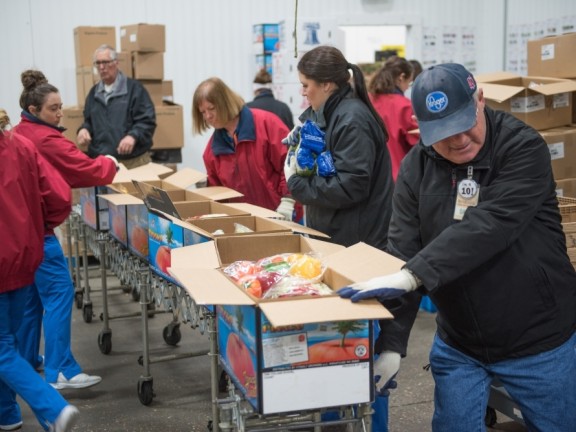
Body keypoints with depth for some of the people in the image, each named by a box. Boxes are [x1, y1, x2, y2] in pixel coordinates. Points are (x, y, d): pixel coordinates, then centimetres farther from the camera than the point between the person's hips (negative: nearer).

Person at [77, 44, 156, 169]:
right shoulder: (94, 92, 18)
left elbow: (148, 120, -7)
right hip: (101, 163, 4)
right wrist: (84, 129, 3)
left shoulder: (134, 88, 0)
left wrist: (133, 136, -24)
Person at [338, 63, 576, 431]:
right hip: (456, 345, 3)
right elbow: (403, 251, -11)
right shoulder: (417, 166, -6)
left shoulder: (524, 148, -17)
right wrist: (392, 342, -19)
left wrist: (412, 276, -40)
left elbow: (488, 225, -32)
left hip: (539, 343, -3)